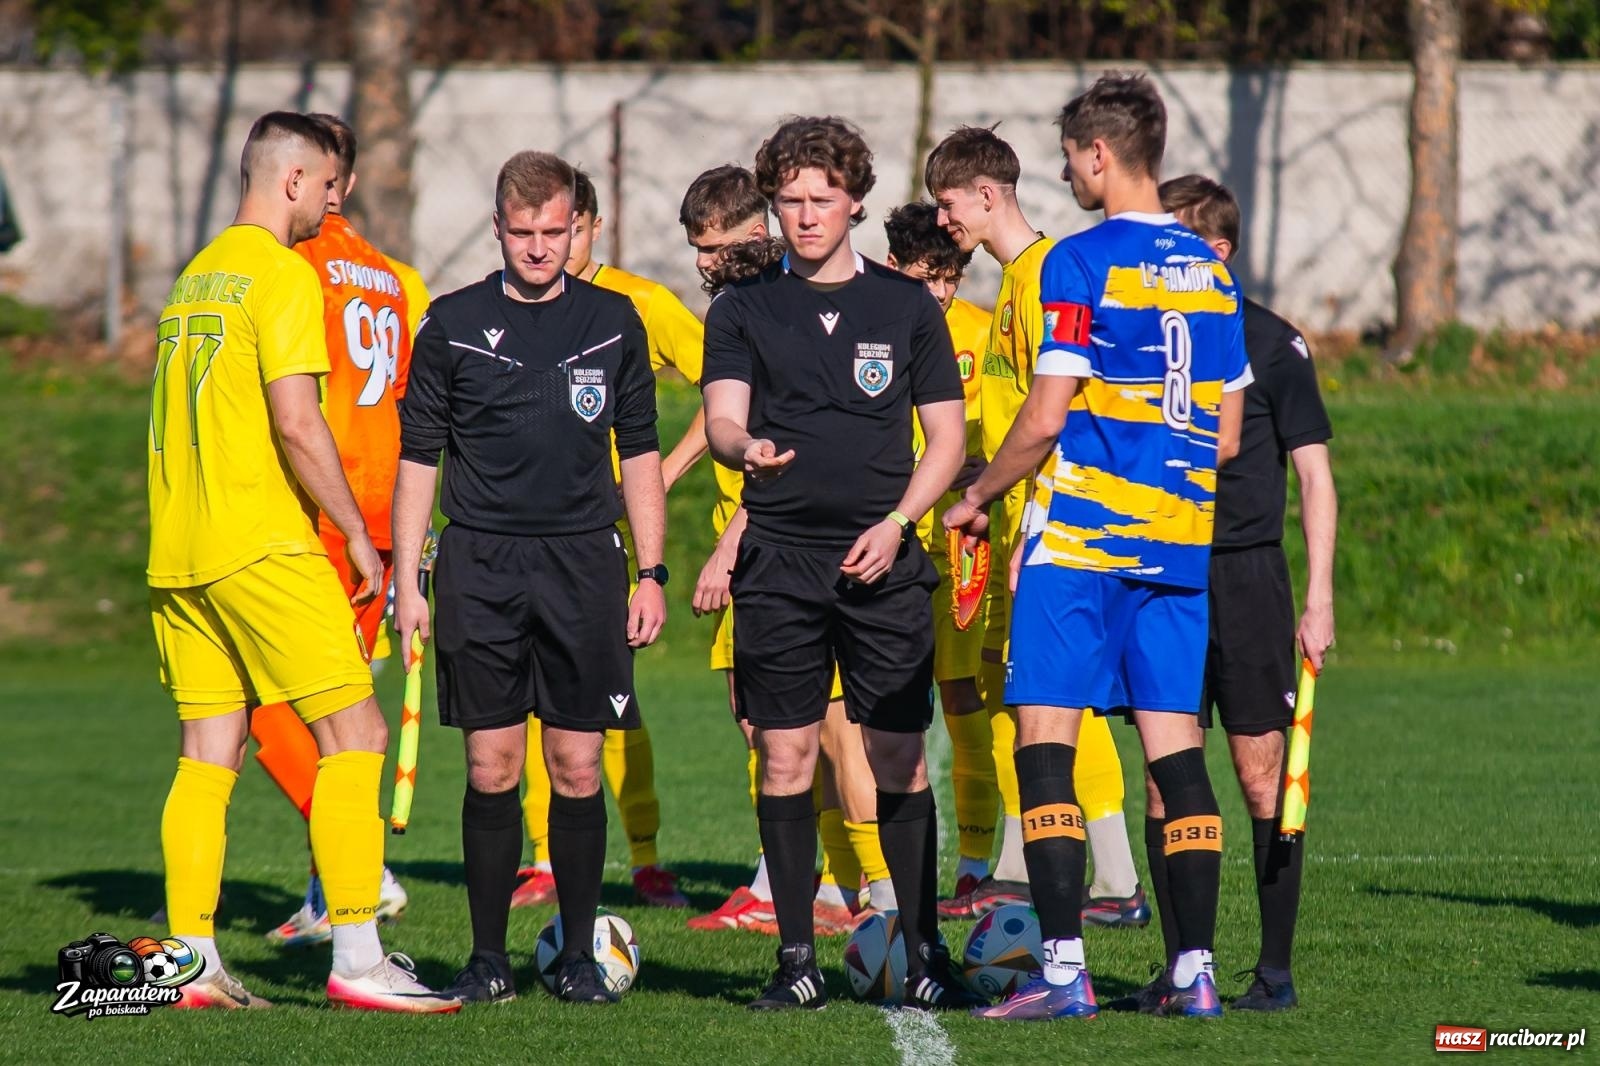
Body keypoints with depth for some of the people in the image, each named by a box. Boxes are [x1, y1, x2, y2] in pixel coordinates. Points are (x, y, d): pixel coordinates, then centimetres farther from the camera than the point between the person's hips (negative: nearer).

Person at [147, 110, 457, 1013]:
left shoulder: (198, 275, 17)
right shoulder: (282, 275, -9)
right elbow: (296, 420, -17)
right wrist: (359, 532, -10)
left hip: (177, 554, 9)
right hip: (262, 546, -9)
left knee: (210, 752, 10)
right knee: (355, 736, -6)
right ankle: (358, 959, -12)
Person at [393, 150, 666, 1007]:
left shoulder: (612, 323, 8)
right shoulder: (453, 325, 4)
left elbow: (640, 453, 13)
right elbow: (419, 458, 7)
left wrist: (652, 572, 8)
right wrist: (405, 582, 2)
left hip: (583, 565, 1)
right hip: (480, 566, -1)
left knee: (578, 770, 0)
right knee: (492, 770, 0)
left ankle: (579, 957, 9)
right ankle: (488, 959, 8)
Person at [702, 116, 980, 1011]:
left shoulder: (906, 306, 9)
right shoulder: (745, 310, 8)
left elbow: (947, 436, 9)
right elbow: (722, 417, -4)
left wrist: (896, 523, -5)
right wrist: (747, 449, -28)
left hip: (882, 559, 0)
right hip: (778, 558, 1)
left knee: (900, 755, -3)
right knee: (786, 757, 0)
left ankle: (925, 952, 5)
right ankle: (798, 959, 6)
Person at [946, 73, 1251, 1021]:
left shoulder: (1080, 264, -9)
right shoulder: (1210, 270, 11)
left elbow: (1046, 417, -12)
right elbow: (1227, 435, 13)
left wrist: (978, 497, 2)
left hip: (1080, 541, -6)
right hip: (1180, 547, 6)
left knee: (1046, 740, -3)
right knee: (1176, 745, 6)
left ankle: (1065, 968, -10)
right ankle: (1195, 969, 2)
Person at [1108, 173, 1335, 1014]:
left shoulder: (1271, 343, -2)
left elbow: (1314, 475, 0)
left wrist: (1319, 601, -6)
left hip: (1247, 575, -4)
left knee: (1262, 774, -3)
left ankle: (1275, 968, 3)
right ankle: (1179, 967, 8)